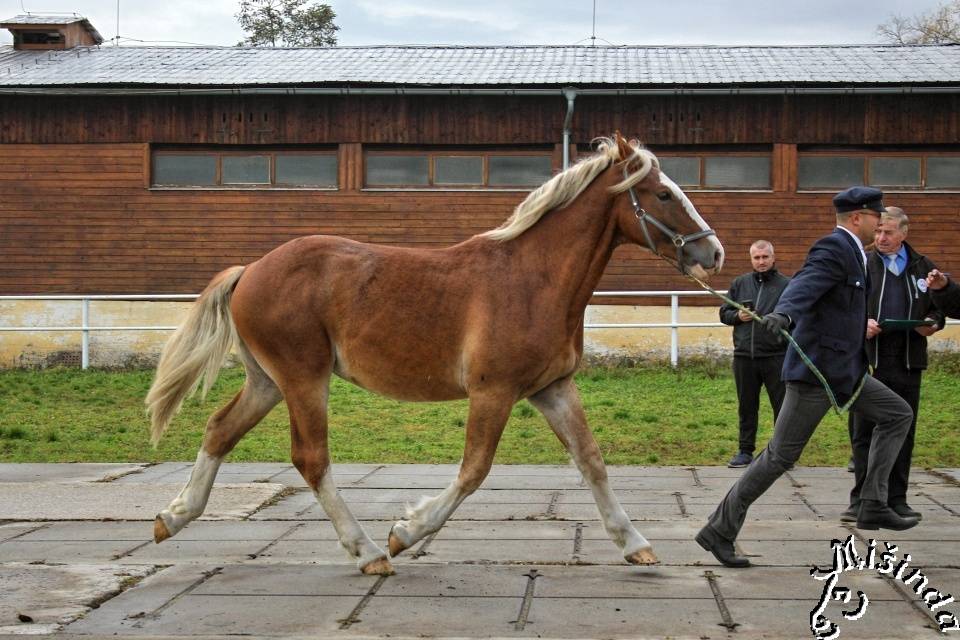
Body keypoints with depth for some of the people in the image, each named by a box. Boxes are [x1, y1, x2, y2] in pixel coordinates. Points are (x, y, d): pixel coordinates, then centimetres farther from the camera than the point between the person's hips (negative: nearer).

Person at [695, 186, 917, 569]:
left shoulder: (848, 250, 16)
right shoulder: (833, 248, -14)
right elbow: (805, 284, -34)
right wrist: (783, 314, -54)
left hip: (843, 371, 10)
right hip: (816, 370, -10)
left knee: (898, 414, 13)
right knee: (780, 455, -8)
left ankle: (873, 506, 10)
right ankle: (719, 530, -2)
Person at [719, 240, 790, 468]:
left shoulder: (786, 285, 2)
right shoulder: (739, 284, 12)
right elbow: (724, 313, 15)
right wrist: (737, 316, -4)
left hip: (776, 356, -3)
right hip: (744, 355, 3)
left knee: (782, 406, 1)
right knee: (747, 406, 11)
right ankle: (745, 451, 18)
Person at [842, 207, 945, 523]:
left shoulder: (923, 268, 10)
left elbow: (939, 306, 18)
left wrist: (933, 323, -3)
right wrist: (861, 323, -14)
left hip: (907, 364, 2)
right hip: (868, 362, -2)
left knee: (903, 432, 8)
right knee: (863, 432, -1)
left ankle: (896, 499, 16)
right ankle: (861, 499, 3)